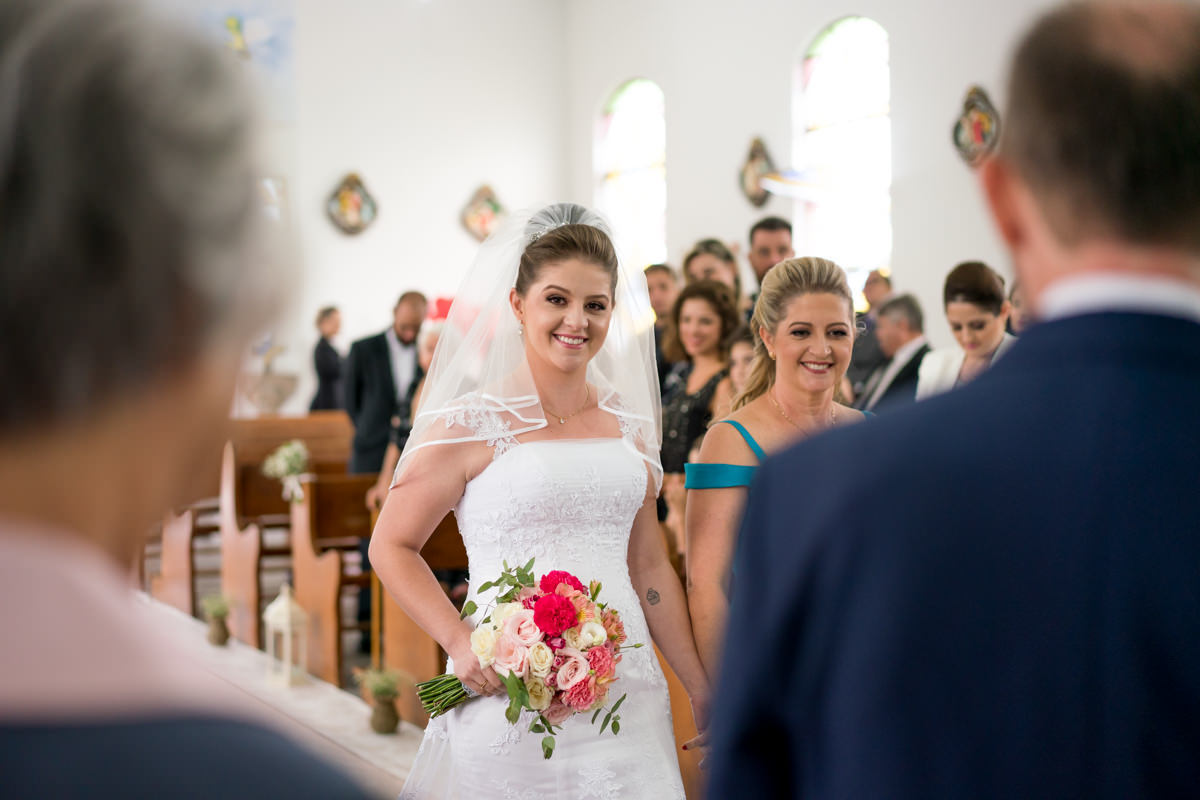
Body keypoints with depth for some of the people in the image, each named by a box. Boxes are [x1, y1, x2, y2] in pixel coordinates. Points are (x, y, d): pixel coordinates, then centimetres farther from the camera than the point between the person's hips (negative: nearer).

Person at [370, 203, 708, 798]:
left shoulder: (629, 425, 10)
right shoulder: (472, 424, -5)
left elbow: (649, 566, 14)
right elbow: (392, 546, -1)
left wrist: (704, 693, 12)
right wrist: (460, 642, -14)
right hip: (511, 697, -4)